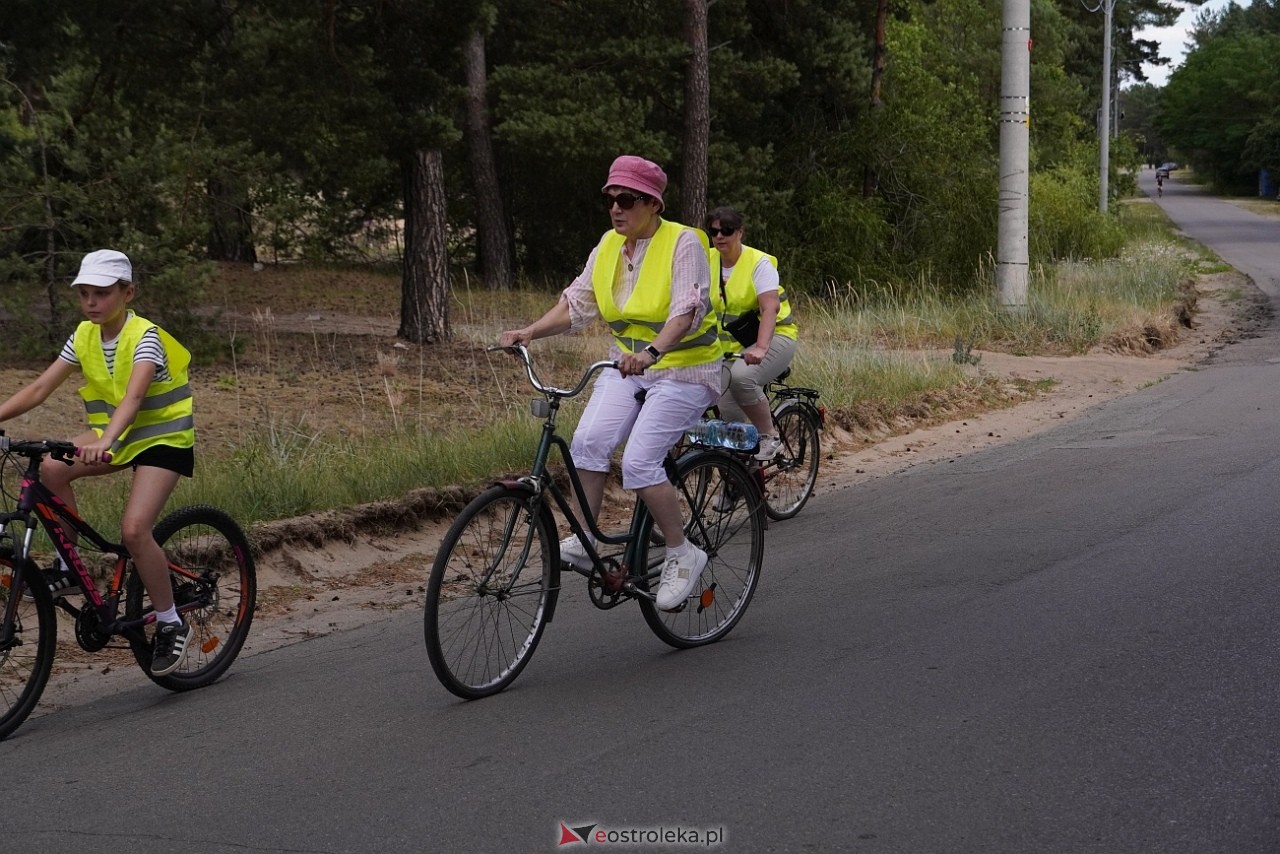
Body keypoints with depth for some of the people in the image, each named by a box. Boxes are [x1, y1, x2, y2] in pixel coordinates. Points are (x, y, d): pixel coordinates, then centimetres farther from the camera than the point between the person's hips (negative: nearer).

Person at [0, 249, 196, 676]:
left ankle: (171, 624, -6)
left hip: (163, 438, -6)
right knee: (51, 468, -23)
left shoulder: (145, 336, -20)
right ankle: (67, 568, -6)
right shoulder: (84, 337, 0)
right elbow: (39, 389, -4)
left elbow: (133, 396, -37)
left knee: (134, 529, -24)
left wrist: (104, 442, -54)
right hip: (115, 436, 6)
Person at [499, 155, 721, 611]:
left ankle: (683, 555, -3)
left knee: (639, 462, -20)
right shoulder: (609, 245, 7)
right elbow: (577, 301, 6)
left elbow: (687, 311, -26)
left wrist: (652, 352, -43)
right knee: (588, 440, -19)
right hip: (626, 367, 6)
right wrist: (529, 331, -9)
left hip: (682, 371, -6)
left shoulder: (683, 243, -13)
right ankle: (583, 541, -8)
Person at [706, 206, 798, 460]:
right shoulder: (707, 261, 1)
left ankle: (770, 437, -15)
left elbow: (770, 308, -26)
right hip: (730, 345, 5)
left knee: (741, 376, -33)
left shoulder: (758, 262, -13)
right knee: (728, 410, -9)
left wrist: (761, 348, -42)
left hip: (774, 336, -5)